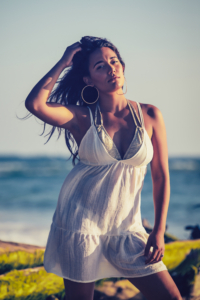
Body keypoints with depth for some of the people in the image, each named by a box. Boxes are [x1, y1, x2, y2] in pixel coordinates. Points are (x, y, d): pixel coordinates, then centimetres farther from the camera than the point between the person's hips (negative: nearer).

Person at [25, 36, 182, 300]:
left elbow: (161, 176, 4)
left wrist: (159, 232, -2)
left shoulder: (149, 115, 1)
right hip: (80, 221, -2)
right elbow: (35, 104, -22)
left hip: (126, 228, 2)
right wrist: (63, 63, -10)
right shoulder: (82, 118, -3)